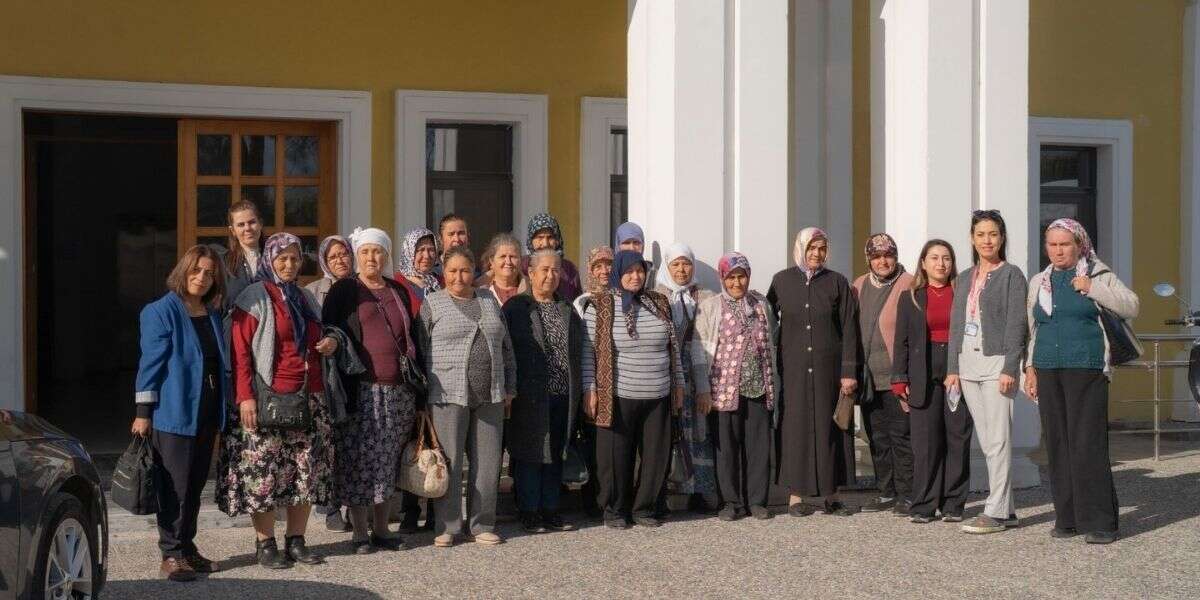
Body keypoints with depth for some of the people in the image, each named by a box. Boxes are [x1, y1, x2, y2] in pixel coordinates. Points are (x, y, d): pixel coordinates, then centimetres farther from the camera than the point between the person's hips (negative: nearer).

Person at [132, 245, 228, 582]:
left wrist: (220, 416, 17)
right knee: (175, 487, -4)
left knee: (195, 485, 12)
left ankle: (187, 547, 22)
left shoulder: (212, 315, 13)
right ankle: (172, 554, 2)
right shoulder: (161, 312, -7)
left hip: (206, 413, 7)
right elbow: (150, 362, -9)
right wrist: (143, 412, -13)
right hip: (173, 413, -7)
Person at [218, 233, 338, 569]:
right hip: (269, 399, -6)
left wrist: (331, 343, 7)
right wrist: (246, 397, -18)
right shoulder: (254, 298, -3)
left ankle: (296, 540, 15)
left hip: (309, 399, 6)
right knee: (265, 470, -4)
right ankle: (265, 544, 6)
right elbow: (241, 352, -9)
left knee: (308, 469, 5)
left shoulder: (306, 298, 17)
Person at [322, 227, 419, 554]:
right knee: (358, 461, -4)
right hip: (361, 390, -4)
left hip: (397, 390, 4)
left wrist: (415, 385, 13)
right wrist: (339, 388, -9)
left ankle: (381, 528, 16)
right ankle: (359, 532, 5)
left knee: (388, 461, 7)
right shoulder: (344, 291, 4)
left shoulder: (398, 292, 16)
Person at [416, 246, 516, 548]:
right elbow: (420, 351, 0)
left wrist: (509, 388, 14)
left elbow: (506, 348, 18)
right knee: (449, 463, -1)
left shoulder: (489, 302, 15)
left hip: (490, 397, 4)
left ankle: (481, 525, 15)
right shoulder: (432, 304, 2)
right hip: (448, 397, -4)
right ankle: (448, 527, 8)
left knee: (487, 461, 5)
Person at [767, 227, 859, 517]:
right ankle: (796, 495, 5)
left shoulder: (837, 283, 3)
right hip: (793, 368, 0)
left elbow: (849, 330, 1)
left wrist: (849, 371, -6)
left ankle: (831, 493, 10)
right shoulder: (782, 281, 4)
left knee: (829, 427, 3)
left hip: (828, 368, 0)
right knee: (795, 427, 0)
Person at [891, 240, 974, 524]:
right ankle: (923, 506, 5)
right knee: (925, 442, -1)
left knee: (958, 439, 1)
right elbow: (901, 341, 8)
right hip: (924, 377, 0)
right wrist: (900, 380, 0)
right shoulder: (910, 298, 9)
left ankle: (953, 505, 9)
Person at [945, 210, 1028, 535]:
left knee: (997, 440, -7)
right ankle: (1006, 509, 13)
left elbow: (1016, 324, -9)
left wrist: (1009, 369, -16)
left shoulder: (1011, 275, -2)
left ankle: (996, 511, -5)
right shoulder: (965, 278, 16)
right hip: (967, 364, 6)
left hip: (996, 361, -6)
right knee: (986, 441, 7)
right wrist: (952, 368, 10)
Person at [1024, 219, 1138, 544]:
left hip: (1086, 371, -4)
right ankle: (1068, 518, 10)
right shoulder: (1039, 283, 16)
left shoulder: (1098, 275, 4)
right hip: (1048, 371, 5)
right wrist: (1031, 368, 14)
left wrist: (1093, 289, -12)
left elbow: (1132, 307, -5)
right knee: (1057, 444, 3)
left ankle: (1099, 521, -6)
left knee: (1088, 444, -10)